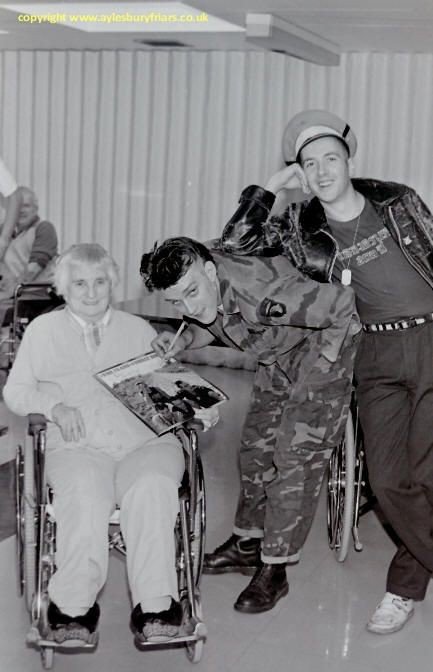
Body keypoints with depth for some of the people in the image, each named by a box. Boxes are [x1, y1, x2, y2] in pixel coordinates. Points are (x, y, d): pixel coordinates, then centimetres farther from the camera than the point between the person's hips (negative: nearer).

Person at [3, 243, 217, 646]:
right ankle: (74, 606, -30)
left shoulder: (139, 330, 25)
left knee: (153, 487, -34)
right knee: (84, 495, -36)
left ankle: (154, 607, -34)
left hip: (145, 442, 1)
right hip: (78, 446, -1)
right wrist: (54, 405, -5)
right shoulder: (43, 330, 21)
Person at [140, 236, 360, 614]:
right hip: (278, 359, 8)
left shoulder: (259, 294, -40)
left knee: (296, 457, -10)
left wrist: (318, 366, -24)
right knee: (256, 445, 12)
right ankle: (247, 544, 29)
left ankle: (274, 570, 0)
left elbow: (345, 305, -34)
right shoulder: (197, 296, -16)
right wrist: (185, 339, -14)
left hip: (323, 349, -8)